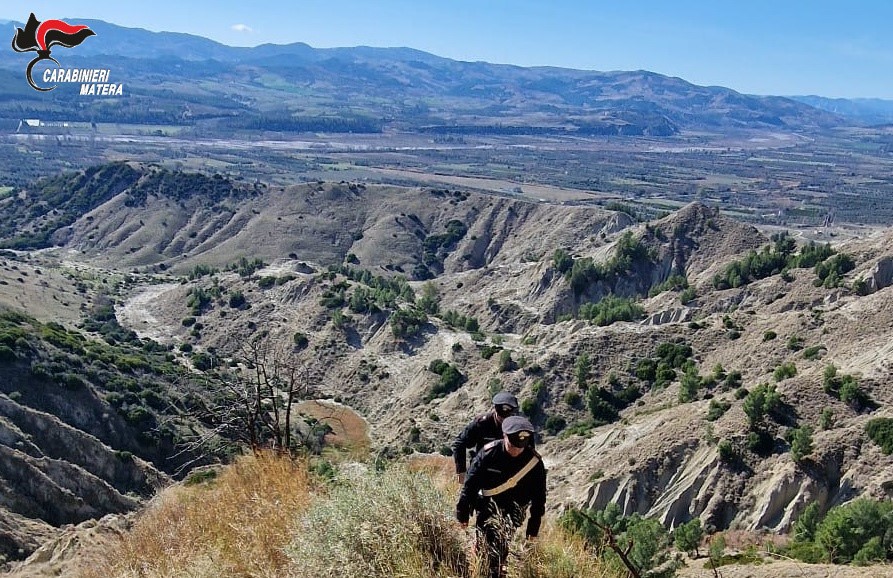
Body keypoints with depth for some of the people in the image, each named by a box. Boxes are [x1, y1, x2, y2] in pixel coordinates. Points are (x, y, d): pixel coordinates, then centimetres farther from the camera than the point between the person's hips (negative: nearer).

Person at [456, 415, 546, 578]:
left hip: (515, 508, 0)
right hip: (488, 505, 0)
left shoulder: (535, 462, -11)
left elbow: (539, 498, 0)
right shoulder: (488, 453, -15)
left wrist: (533, 529, 3)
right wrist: (462, 514, -3)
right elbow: (470, 484, -7)